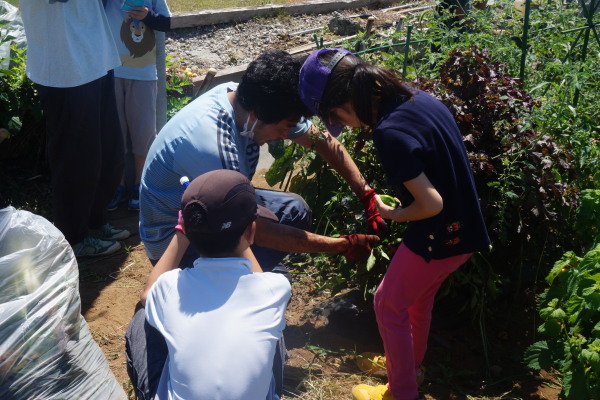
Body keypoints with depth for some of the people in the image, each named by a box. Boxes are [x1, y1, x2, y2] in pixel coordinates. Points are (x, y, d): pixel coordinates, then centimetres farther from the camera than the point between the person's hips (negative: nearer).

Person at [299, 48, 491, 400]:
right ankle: (412, 364, 50)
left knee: (390, 304, 11)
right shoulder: (415, 96, -2)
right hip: (466, 226, 9)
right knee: (418, 297, 27)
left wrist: (391, 214, -7)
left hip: (439, 237, -9)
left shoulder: (390, 133, -29)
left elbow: (431, 204, -26)